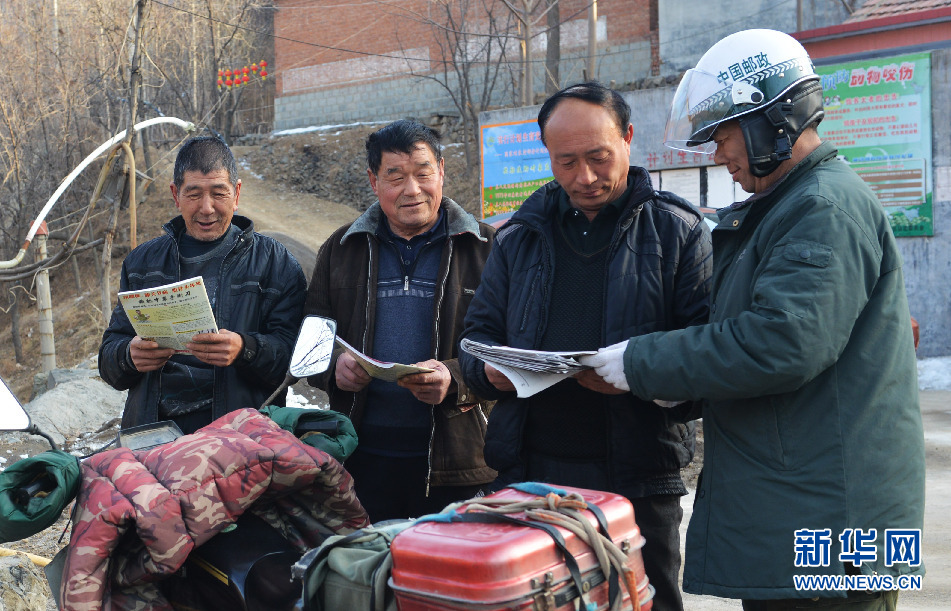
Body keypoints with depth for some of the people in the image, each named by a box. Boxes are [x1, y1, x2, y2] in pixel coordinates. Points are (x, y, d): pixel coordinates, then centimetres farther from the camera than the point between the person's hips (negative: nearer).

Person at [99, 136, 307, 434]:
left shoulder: (275, 261, 10)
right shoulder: (142, 262, 20)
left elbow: (294, 352, 0)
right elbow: (108, 359, 18)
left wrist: (245, 349, -19)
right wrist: (129, 355, -5)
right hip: (152, 430, 3)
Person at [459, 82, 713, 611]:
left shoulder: (678, 230, 2)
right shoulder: (520, 236, 12)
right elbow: (481, 330, 16)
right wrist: (489, 368, -7)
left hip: (639, 481, -3)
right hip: (529, 473, 3)